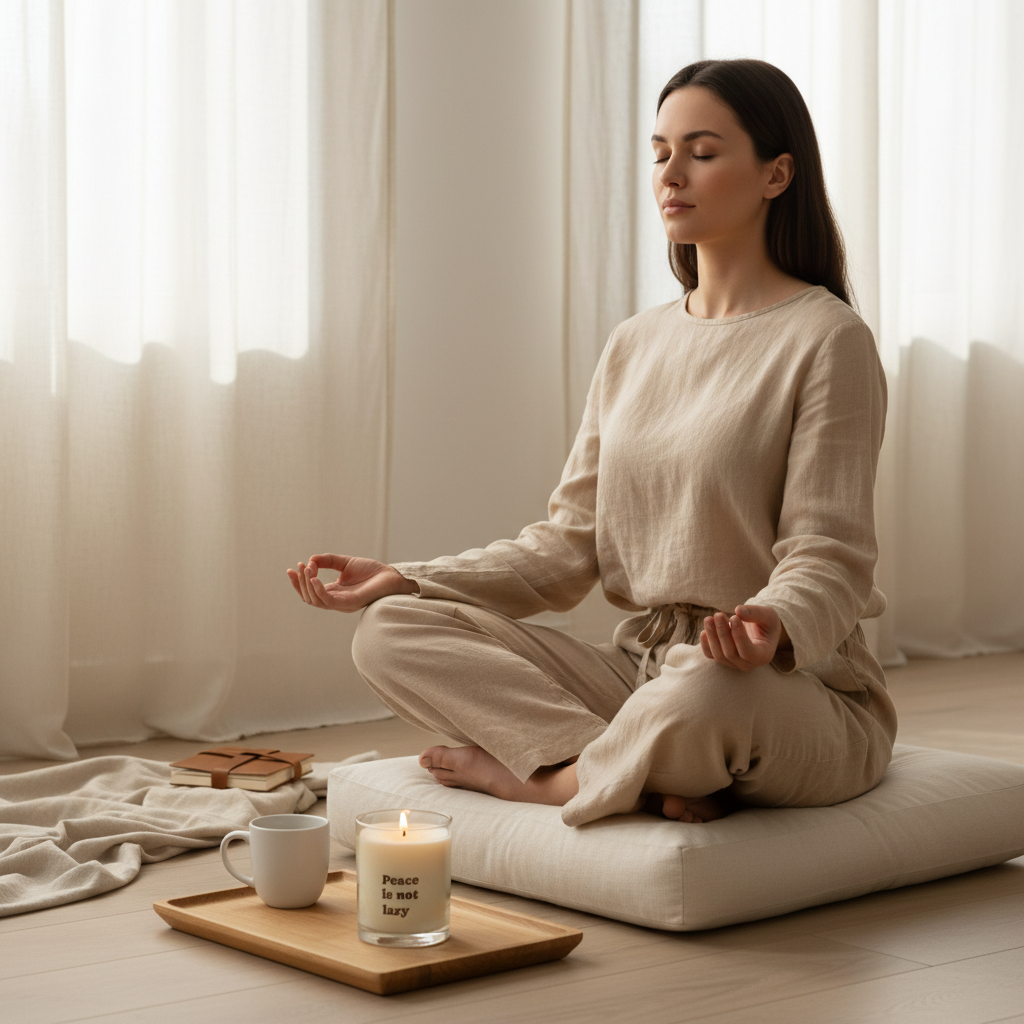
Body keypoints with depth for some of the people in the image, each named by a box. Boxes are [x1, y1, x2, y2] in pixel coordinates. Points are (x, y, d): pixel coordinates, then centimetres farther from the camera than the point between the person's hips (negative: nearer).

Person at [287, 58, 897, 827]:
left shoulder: (826, 338, -8)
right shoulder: (635, 345, 13)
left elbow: (827, 560, -14)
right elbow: (570, 547, 10)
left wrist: (773, 629, -37)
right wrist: (406, 581, -2)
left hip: (802, 691, -6)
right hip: (641, 668, 7)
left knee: (705, 694, -43)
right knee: (393, 631, -10)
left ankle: (527, 771, -12)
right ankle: (655, 777, -22)